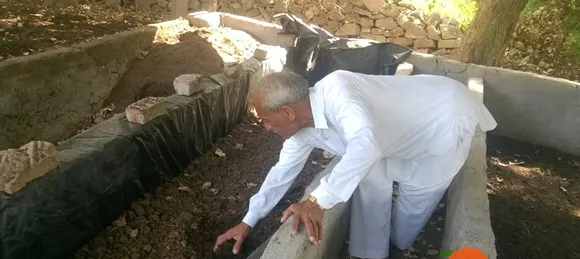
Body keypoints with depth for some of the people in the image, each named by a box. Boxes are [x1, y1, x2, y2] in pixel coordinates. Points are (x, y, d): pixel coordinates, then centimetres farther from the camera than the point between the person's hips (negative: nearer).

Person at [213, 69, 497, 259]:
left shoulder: (335, 89, -36)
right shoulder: (302, 128, -9)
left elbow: (366, 144, -51)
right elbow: (282, 172, 2)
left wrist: (318, 200, -49)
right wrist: (247, 222, 6)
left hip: (447, 116, -7)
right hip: (414, 124, 7)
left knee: (413, 198, 3)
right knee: (369, 174, 4)